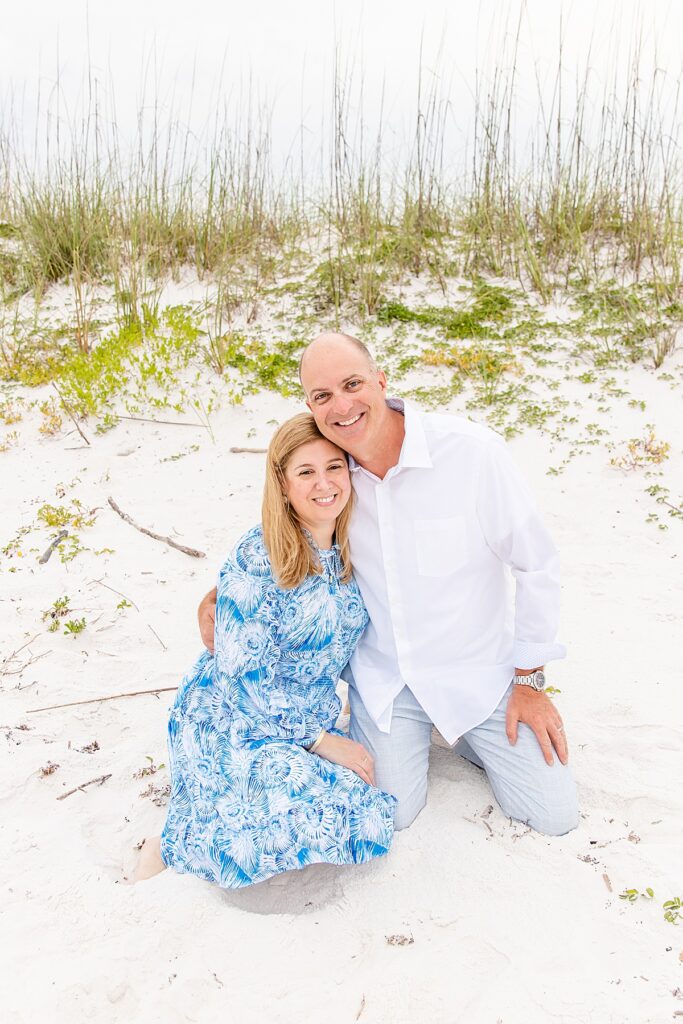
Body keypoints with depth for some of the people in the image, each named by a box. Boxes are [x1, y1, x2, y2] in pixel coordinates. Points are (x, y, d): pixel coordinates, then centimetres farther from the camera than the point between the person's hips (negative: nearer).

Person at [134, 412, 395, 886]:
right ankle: (173, 848, -5)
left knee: (372, 820, -12)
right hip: (230, 720, -7)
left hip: (310, 717, 7)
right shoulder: (258, 557, -20)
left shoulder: (349, 550, 1)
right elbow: (243, 674, -20)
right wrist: (320, 740, -17)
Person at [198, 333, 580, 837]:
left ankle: (468, 728, 27)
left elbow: (537, 565, -12)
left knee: (555, 815, 2)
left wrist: (529, 680, -7)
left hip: (478, 668, -1)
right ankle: (411, 730, 27)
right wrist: (221, 591, -8)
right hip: (382, 672, 2)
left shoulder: (473, 451, -24)